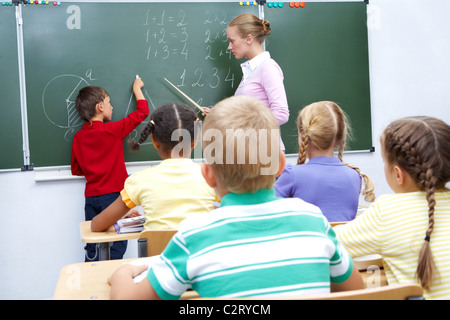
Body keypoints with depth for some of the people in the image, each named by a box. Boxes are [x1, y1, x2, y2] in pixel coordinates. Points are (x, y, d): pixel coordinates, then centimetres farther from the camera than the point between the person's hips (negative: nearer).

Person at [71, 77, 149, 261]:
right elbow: (142, 112, -2)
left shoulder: (78, 137, 3)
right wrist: (137, 89, 13)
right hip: (113, 195, -5)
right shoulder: (112, 130, -12)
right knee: (116, 247, 2)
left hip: (91, 198, 6)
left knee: (92, 248, 12)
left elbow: (76, 170, 12)